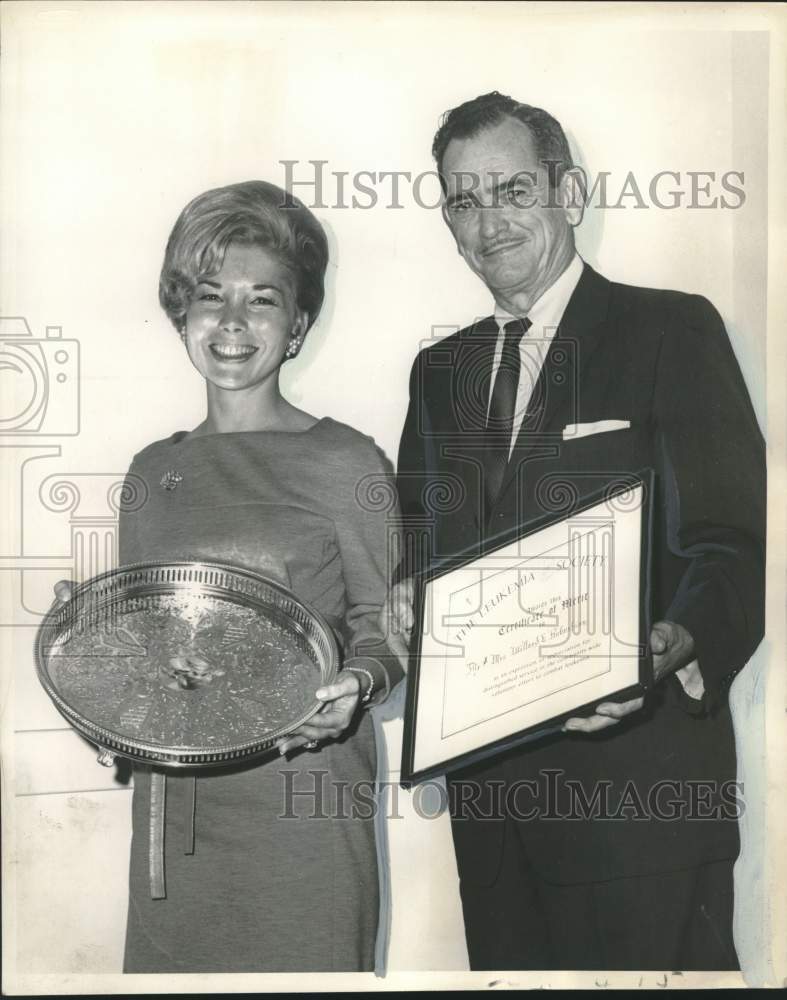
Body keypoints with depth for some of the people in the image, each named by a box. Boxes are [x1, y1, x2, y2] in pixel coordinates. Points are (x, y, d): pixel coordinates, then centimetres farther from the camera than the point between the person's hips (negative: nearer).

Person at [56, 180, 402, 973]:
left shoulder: (344, 462, -6)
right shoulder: (152, 471, 10)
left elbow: (383, 625, -2)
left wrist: (357, 682, -22)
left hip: (300, 799, -4)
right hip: (172, 798, 5)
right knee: (171, 961, 13)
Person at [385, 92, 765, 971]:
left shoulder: (671, 331, -3)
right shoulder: (440, 369, 15)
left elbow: (735, 544, -9)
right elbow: (420, 540, 15)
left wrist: (673, 647, -27)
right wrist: (404, 597, -7)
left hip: (638, 773, -5)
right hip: (486, 774, 5)